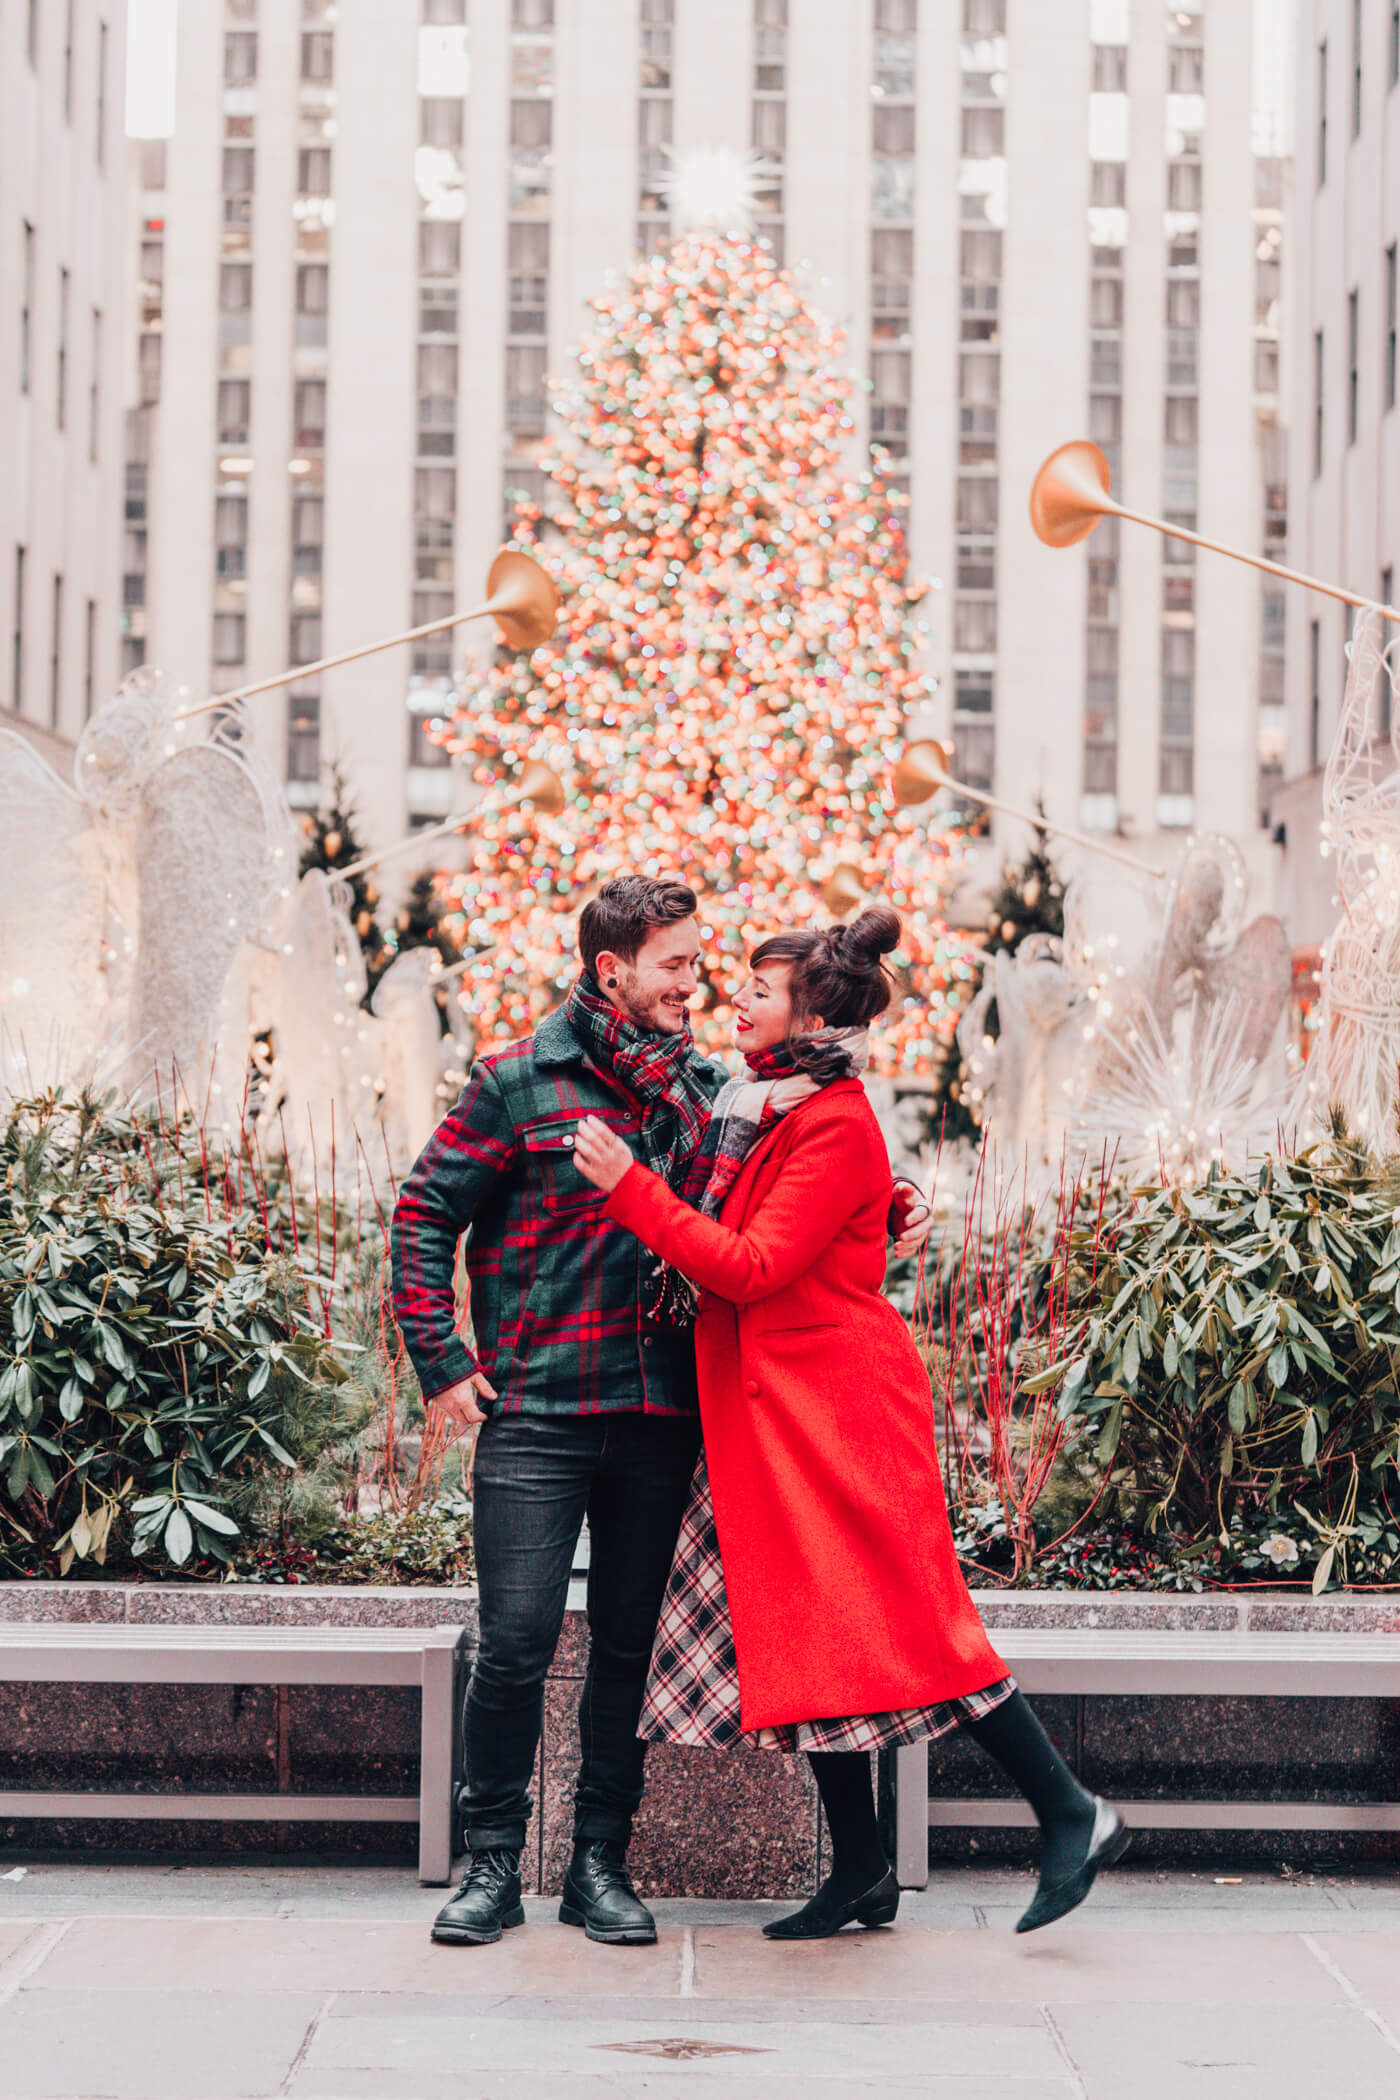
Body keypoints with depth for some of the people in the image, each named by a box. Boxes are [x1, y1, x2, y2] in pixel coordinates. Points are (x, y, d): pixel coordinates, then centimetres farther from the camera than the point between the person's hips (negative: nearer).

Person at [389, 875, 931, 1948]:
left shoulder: (705, 1088, 11)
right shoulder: (520, 1081, -2)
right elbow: (426, 1212, 2)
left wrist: (891, 1207, 3)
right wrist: (441, 1363, -4)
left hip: (662, 1415, 4)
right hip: (537, 1412, -4)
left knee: (629, 1644, 8)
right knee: (517, 1643, -6)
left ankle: (602, 1863, 19)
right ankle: (494, 1864, 8)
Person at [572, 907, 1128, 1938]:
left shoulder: (837, 1126, -14)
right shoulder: (756, 1106, 14)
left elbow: (753, 1268, -20)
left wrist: (629, 1187, -20)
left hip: (836, 1409, -9)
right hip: (769, 1415, 9)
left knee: (902, 1622, -9)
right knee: (805, 1633, 8)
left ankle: (1074, 1814, 0)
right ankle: (862, 1872, 14)